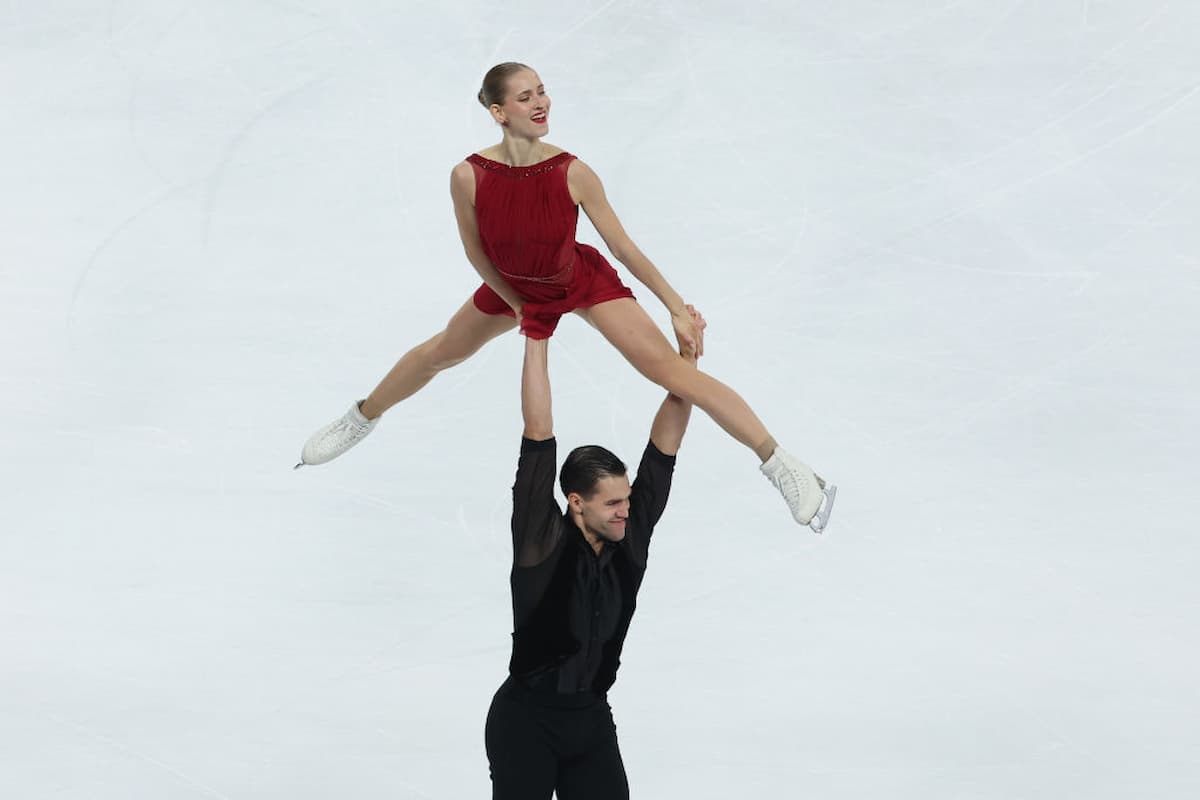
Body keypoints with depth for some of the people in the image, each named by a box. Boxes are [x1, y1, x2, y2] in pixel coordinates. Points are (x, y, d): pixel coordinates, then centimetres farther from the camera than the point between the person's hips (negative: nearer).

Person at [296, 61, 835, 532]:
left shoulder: (570, 172, -29)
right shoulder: (469, 176, -27)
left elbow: (623, 246, -19)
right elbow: (476, 253, -10)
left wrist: (678, 308, -16)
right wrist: (519, 307, -5)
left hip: (583, 283, -2)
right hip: (511, 285, 3)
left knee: (672, 369, -14)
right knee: (441, 351, 24)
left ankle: (781, 465, -12)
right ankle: (360, 420, 53)